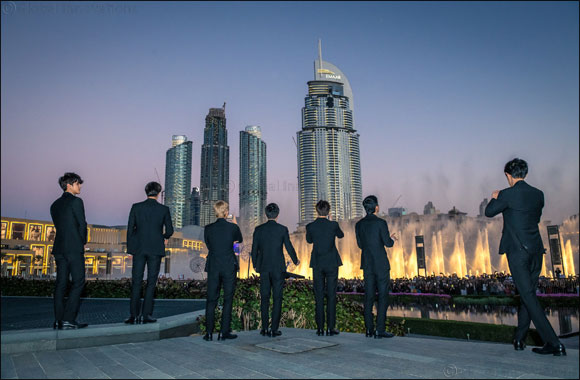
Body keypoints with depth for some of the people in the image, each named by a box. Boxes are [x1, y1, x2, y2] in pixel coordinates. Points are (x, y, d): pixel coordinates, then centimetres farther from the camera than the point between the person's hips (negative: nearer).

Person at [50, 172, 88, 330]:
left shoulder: (55, 204, 17)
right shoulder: (76, 201, -6)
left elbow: (59, 226, 16)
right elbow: (82, 224, -9)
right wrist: (83, 242, 7)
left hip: (59, 248, 8)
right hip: (74, 248, -8)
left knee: (61, 283, 7)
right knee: (78, 282, -5)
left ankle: (58, 320, 7)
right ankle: (67, 320, -11)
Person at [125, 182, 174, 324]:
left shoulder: (136, 207, 1)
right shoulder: (164, 209, -2)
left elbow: (130, 229, 1)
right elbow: (169, 231, 1)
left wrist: (130, 248, 10)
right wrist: (164, 237, 23)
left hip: (139, 249, 1)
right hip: (155, 249, -1)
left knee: (136, 282, 6)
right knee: (151, 283, 4)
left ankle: (134, 315, 5)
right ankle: (146, 315, 4)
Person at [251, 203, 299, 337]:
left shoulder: (258, 229, -1)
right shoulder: (282, 229, -6)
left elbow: (254, 249, 4)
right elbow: (289, 248, -1)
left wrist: (255, 265, 20)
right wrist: (295, 261, 18)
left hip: (263, 268, 2)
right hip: (278, 268, -2)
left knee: (264, 298, 9)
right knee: (277, 298, 4)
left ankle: (265, 328, 11)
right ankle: (274, 329, 4)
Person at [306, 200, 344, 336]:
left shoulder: (310, 226, -5)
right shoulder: (333, 225, -9)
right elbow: (341, 235, 13)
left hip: (317, 265, 1)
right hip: (332, 264, -1)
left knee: (319, 296, 6)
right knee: (331, 295, 4)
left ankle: (320, 328, 8)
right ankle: (331, 327, 5)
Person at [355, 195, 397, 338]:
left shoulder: (359, 224, 5)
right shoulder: (380, 222, -12)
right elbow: (388, 243, -12)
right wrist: (391, 239, 13)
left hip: (367, 264, 5)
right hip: (381, 264, -5)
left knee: (369, 296, 8)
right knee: (382, 296, 1)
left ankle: (369, 329, 11)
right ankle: (380, 330, 0)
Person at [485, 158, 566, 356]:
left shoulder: (508, 194, -12)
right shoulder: (538, 194, 7)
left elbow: (489, 212, 1)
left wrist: (496, 198, 20)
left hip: (517, 251, -7)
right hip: (536, 250, 7)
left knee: (529, 297, -4)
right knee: (528, 294, 15)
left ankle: (554, 343, -7)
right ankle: (519, 339, 24)